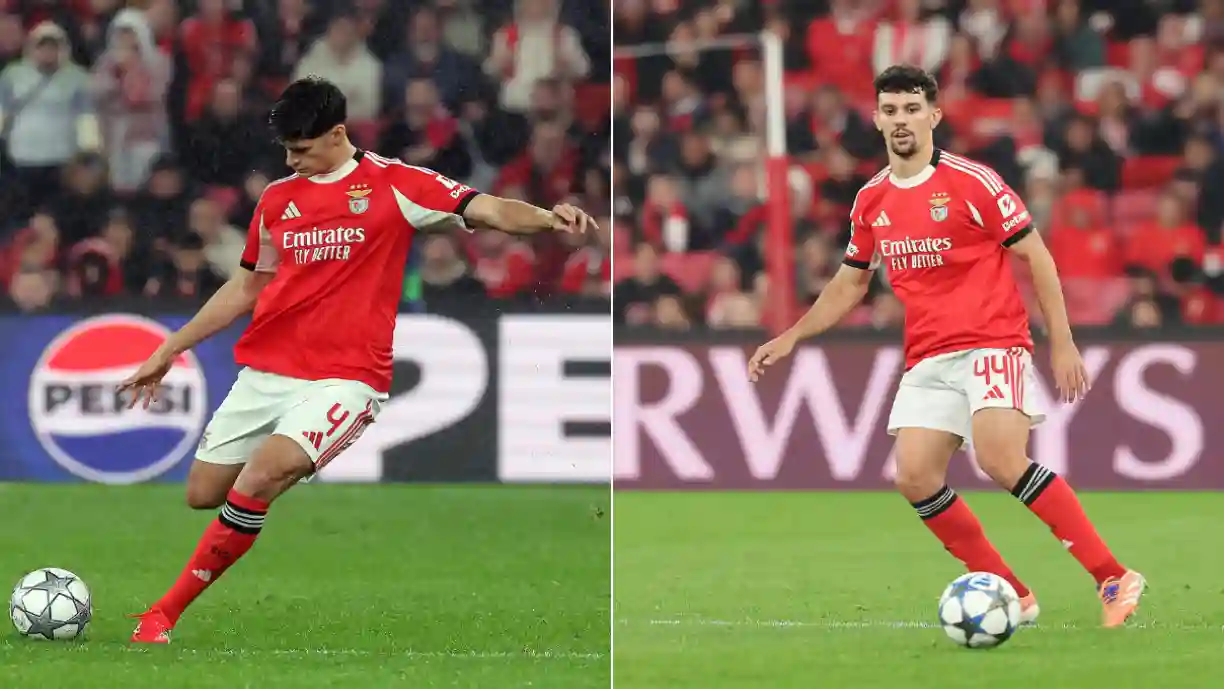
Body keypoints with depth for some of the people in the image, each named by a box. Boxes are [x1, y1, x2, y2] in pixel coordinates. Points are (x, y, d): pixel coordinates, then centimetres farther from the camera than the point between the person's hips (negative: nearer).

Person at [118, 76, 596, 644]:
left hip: (344, 377, -6)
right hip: (263, 373, 6)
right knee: (203, 494, 4)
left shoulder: (391, 184, -2)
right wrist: (168, 352, 23)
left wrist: (546, 218, -32)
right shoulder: (276, 199, 12)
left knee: (260, 478, -26)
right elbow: (247, 288, 23)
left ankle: (165, 614, -18)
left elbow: (486, 210, -11)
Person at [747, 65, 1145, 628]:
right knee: (915, 479, -9)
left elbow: (1036, 258, -4)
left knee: (1001, 460, -26)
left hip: (992, 345, -6)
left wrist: (1063, 344, -8)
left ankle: (1113, 579, -21)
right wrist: (791, 338, 14)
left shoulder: (971, 181, -7)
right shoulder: (871, 201, 10)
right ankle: (1012, 597, 3)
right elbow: (849, 285, 24)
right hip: (926, 360, 6)